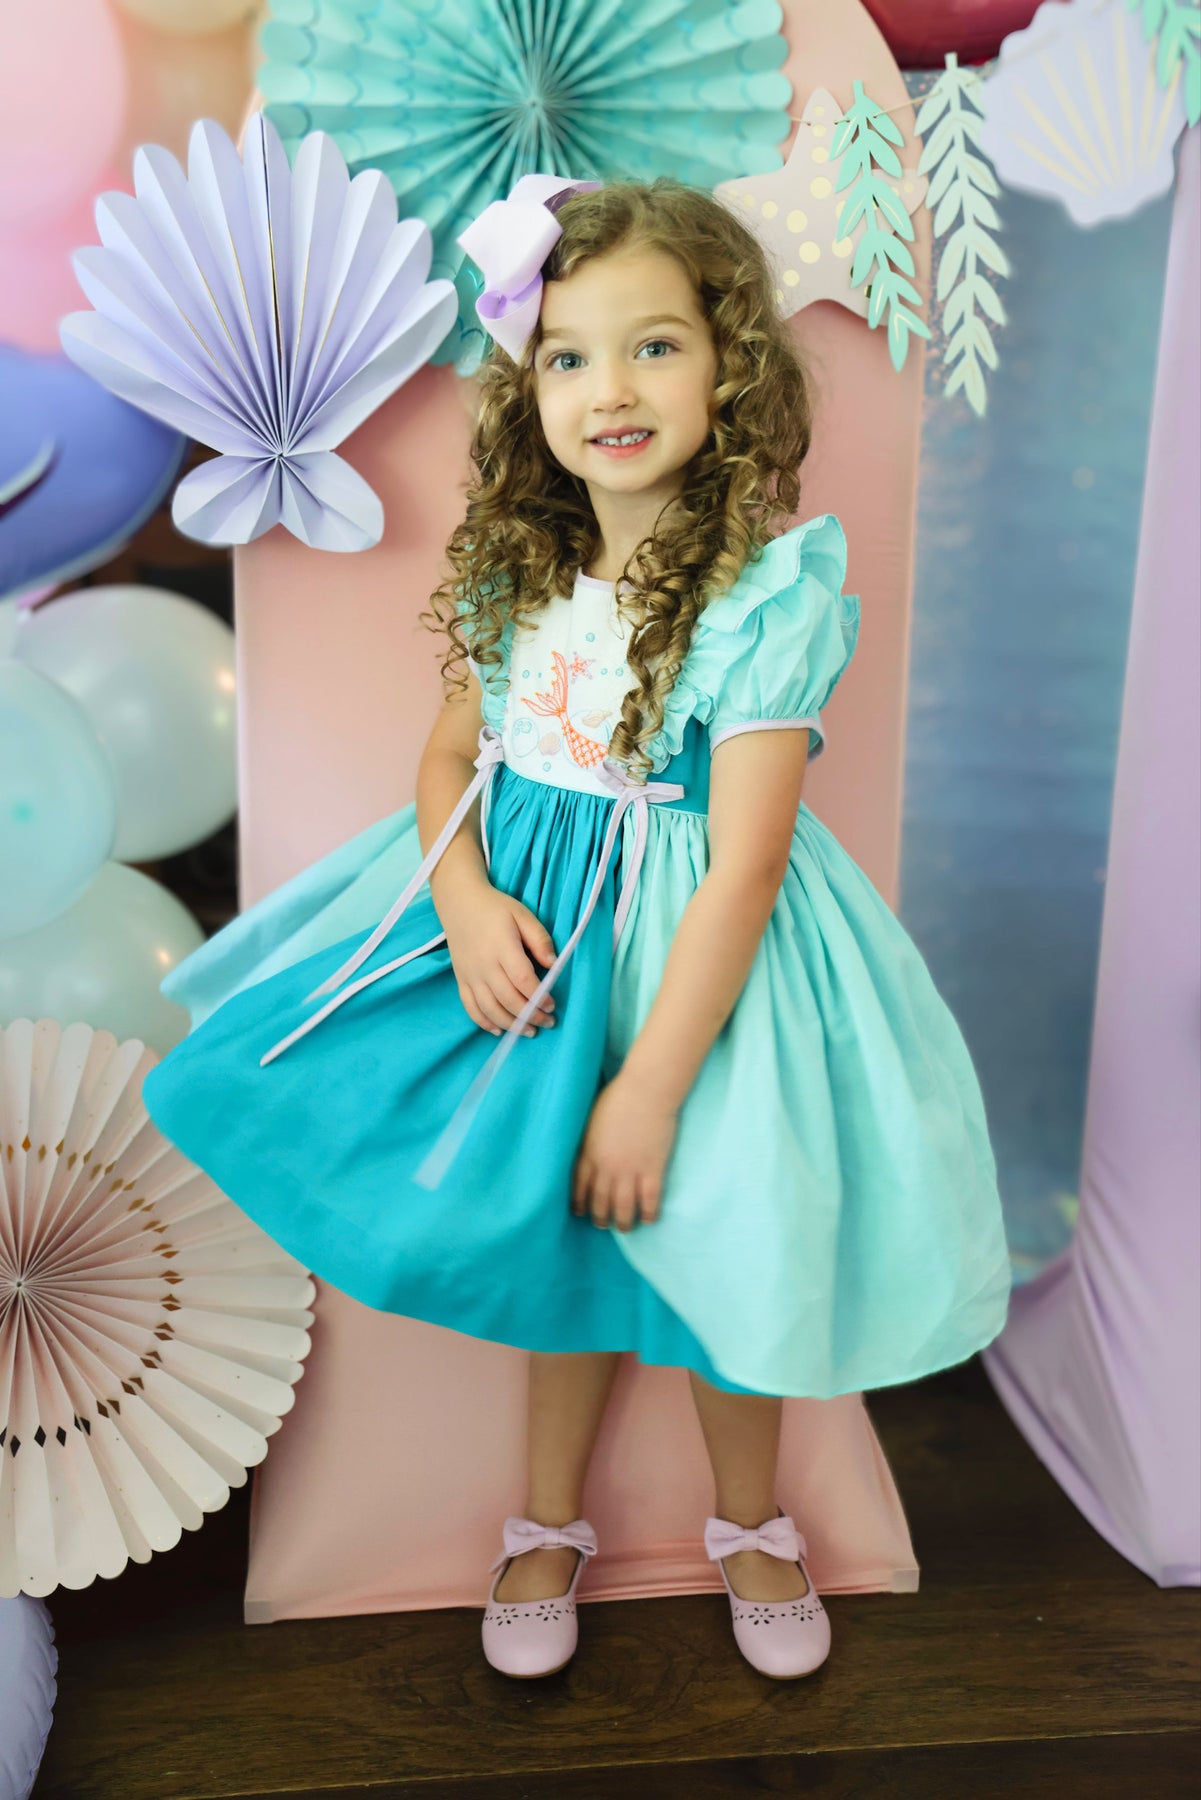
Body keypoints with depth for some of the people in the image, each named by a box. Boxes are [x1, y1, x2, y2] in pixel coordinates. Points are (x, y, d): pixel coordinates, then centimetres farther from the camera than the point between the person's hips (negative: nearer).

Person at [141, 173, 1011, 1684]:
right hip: (520, 920, 5)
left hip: (691, 947, -4)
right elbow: (449, 755, 5)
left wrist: (650, 1088, -22)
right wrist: (466, 904, -15)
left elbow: (741, 869, -22)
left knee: (710, 1246, 10)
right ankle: (548, 1519, 41)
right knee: (556, 1237, 17)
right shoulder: (517, 568, -3)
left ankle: (749, 1520, 40)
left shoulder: (769, 593, -20)